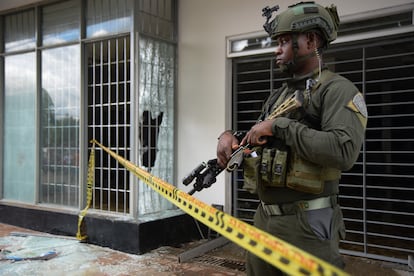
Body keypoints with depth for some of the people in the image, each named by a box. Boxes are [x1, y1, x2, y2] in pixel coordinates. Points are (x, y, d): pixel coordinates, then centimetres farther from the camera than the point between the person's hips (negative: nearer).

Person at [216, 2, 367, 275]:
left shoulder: (337, 89, -9)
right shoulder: (278, 96, 15)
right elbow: (255, 142, 23)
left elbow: (343, 152, -25)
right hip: (263, 219, 8)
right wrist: (230, 136, 2)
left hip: (307, 226, -7)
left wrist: (280, 126, -19)